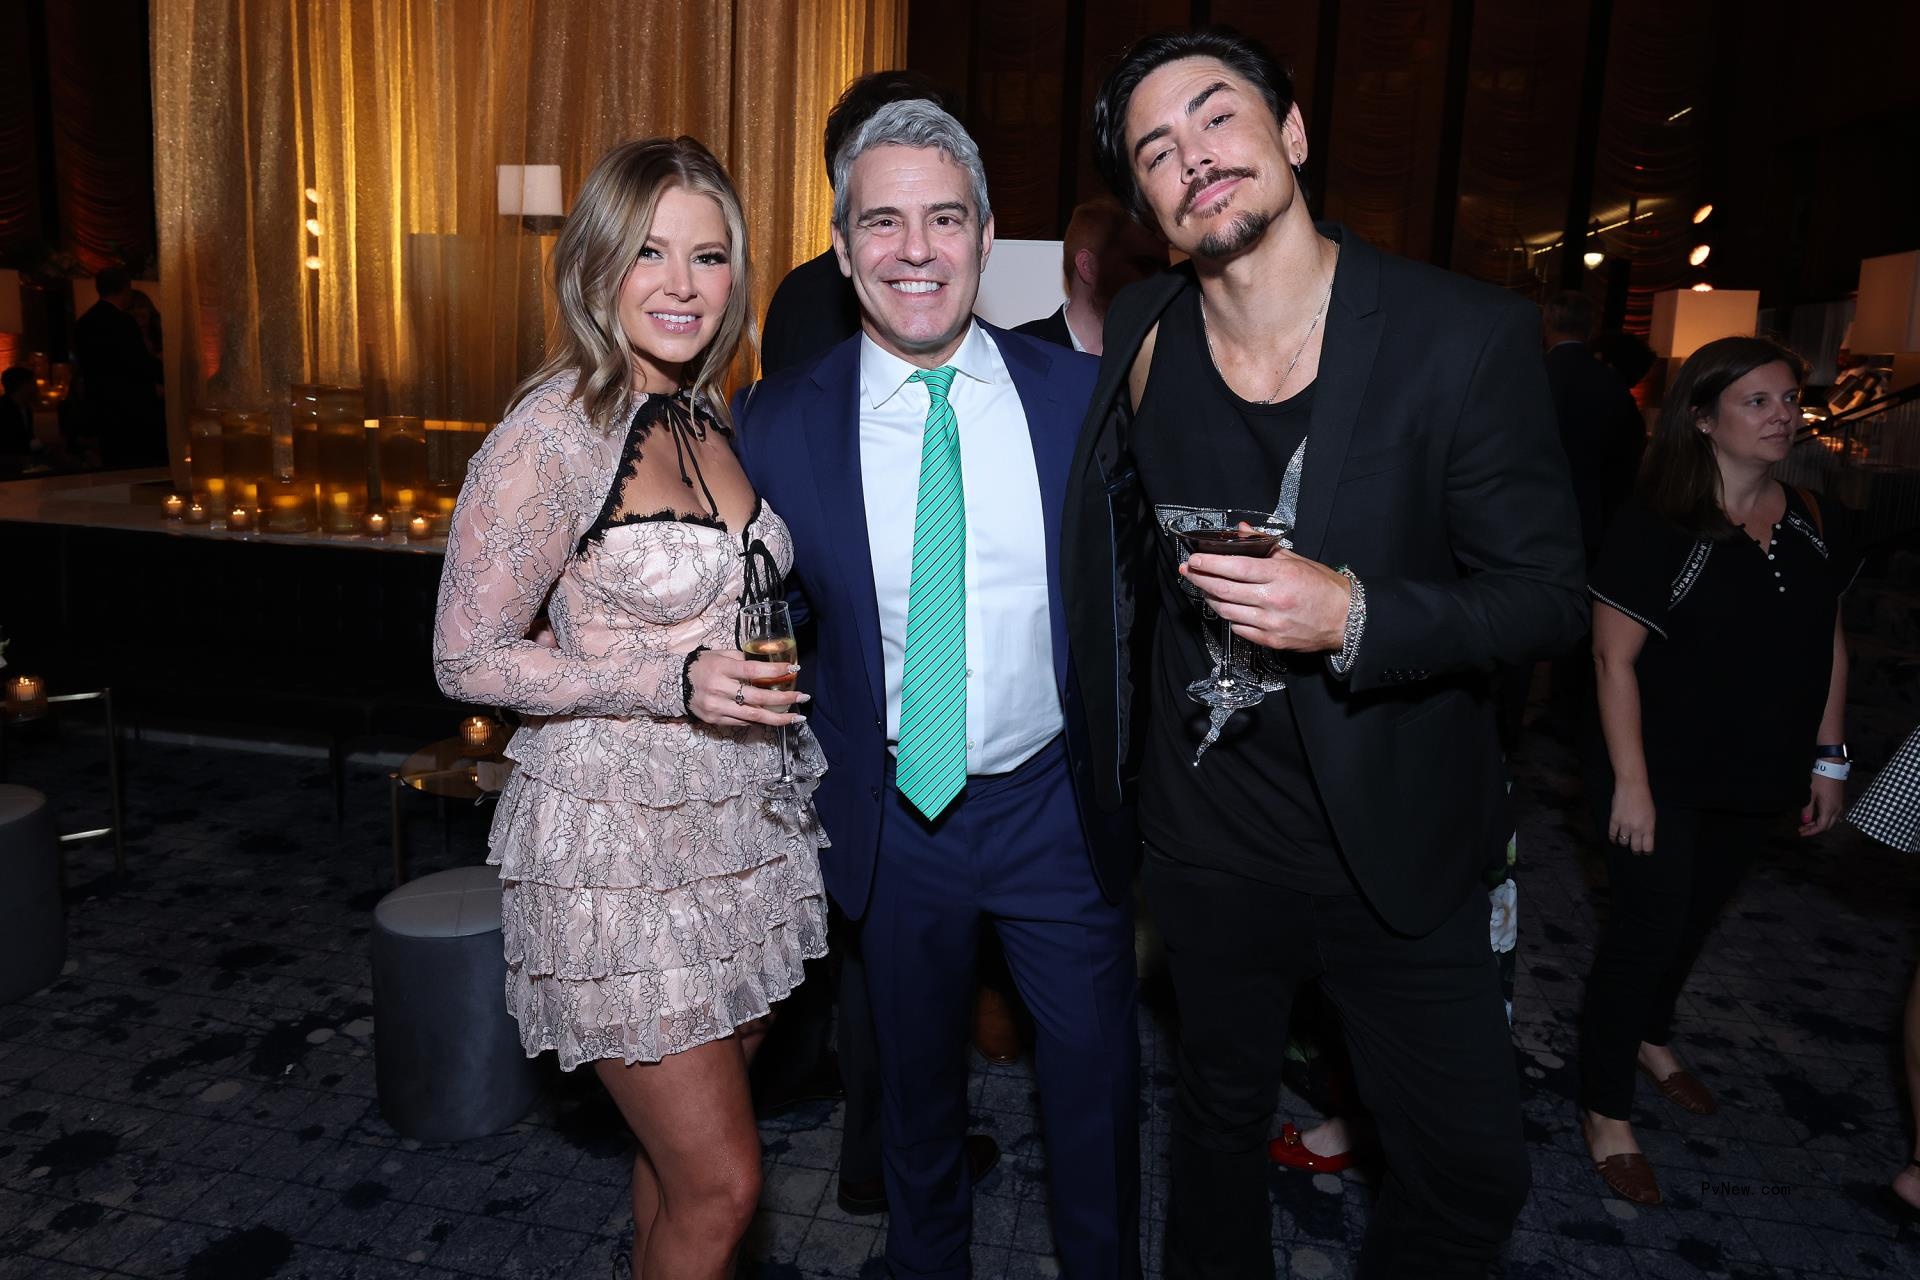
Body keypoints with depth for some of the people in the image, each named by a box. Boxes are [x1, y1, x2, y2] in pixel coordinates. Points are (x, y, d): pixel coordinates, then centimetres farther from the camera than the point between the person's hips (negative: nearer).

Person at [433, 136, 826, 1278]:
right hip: (618, 834, -7)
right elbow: (467, 660, -13)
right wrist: (672, 681, -22)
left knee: (689, 1143, 21)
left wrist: (759, 669, 2)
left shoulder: (709, 415, 7)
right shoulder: (553, 433, -16)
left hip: (742, 818, 7)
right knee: (721, 1183, 2)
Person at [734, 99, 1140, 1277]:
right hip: (894, 817, 0)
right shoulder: (778, 424, -8)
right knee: (917, 1088, 23)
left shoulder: (1081, 395, -7)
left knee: (1096, 1091, 17)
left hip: (1063, 809, 0)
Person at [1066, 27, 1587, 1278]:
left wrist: (1355, 616, -28)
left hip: (1402, 847, -2)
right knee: (1219, 1118, 22)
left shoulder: (1470, 337, -14)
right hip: (1213, 835, 2)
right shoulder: (1140, 338, -5)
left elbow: (1547, 594, -12)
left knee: (1475, 1164, 9)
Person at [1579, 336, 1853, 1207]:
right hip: (1670, 776, -6)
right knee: (1646, 928, 0)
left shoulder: (1804, 520, 3)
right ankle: (1606, 1109, 15)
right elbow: (1614, 659, -18)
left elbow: (1828, 643, 10)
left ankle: (1649, 1035, 45)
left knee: (1696, 917, 21)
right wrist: (1631, 783, -21)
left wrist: (1827, 757, 8)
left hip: (1760, 777, 6)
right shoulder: (1656, 527, -17)